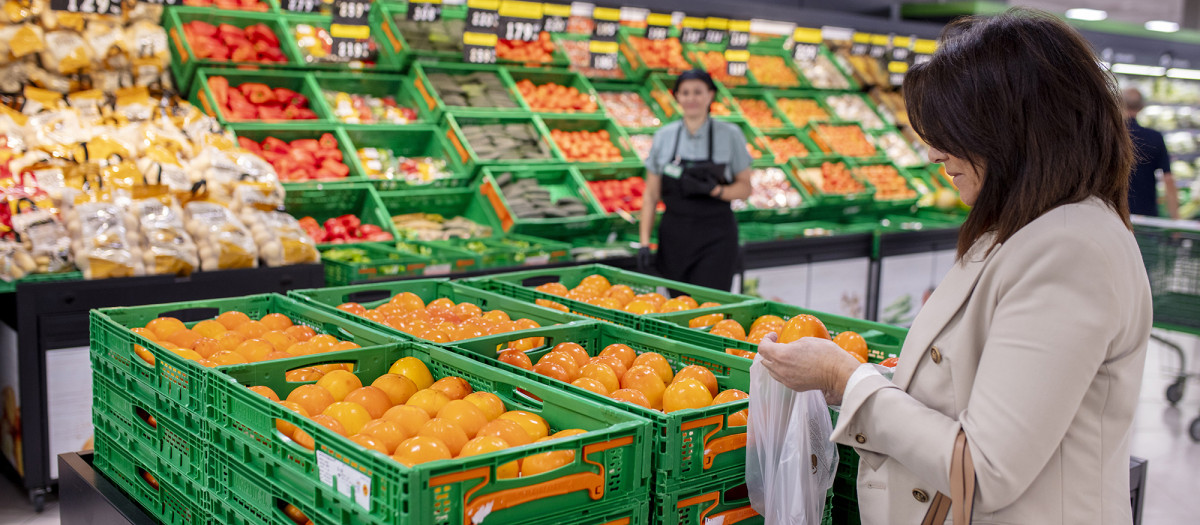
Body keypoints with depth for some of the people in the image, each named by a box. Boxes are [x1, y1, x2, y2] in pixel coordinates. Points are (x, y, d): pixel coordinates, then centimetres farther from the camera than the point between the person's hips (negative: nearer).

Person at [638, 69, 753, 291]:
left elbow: (744, 188, 2)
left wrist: (714, 190, -18)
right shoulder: (664, 136, 4)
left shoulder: (730, 135, -1)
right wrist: (644, 242, 0)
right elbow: (651, 194, 7)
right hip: (674, 237, 3)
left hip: (715, 239, -2)